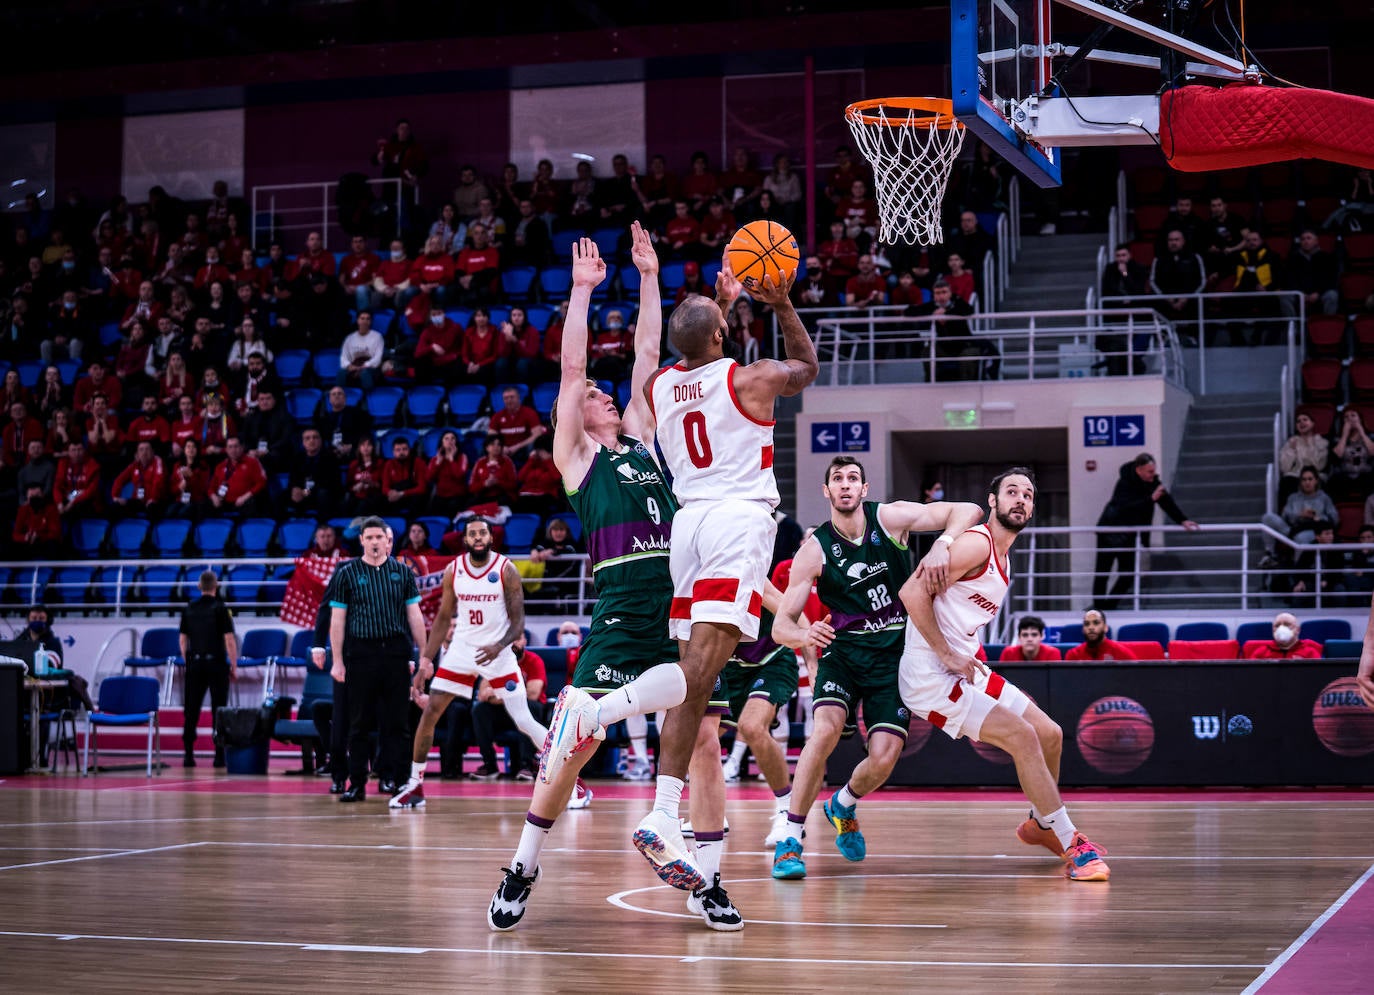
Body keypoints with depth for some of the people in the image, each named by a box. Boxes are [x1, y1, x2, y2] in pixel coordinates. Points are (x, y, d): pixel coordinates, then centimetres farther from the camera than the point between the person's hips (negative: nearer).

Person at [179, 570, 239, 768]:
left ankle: (188, 754, 2)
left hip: (195, 663, 3)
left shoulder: (189, 609, 6)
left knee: (191, 710, 5)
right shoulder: (220, 608, -7)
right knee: (218, 710, 1)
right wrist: (234, 666, -3)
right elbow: (229, 640, -10)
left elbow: (183, 639, 9)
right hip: (216, 663, -3)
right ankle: (219, 755, -1)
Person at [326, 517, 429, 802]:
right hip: (360, 654, -1)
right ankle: (357, 784, 6)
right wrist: (337, 661, -1)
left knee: (395, 720, 2)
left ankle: (390, 777, 10)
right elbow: (337, 620, 5)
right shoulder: (347, 573, 5)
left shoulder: (402, 572, 9)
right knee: (359, 722, 1)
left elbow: (414, 616, 11)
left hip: (396, 653, 1)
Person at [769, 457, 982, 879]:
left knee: (883, 759, -11)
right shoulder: (814, 551, -8)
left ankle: (843, 806, 24)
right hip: (843, 652, -1)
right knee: (825, 729, -28)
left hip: (895, 655, 1)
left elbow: (968, 511, -10)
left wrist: (941, 546, -30)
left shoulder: (890, 517, -6)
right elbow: (781, 625, -11)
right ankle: (790, 839, -18)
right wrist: (804, 635, -35)